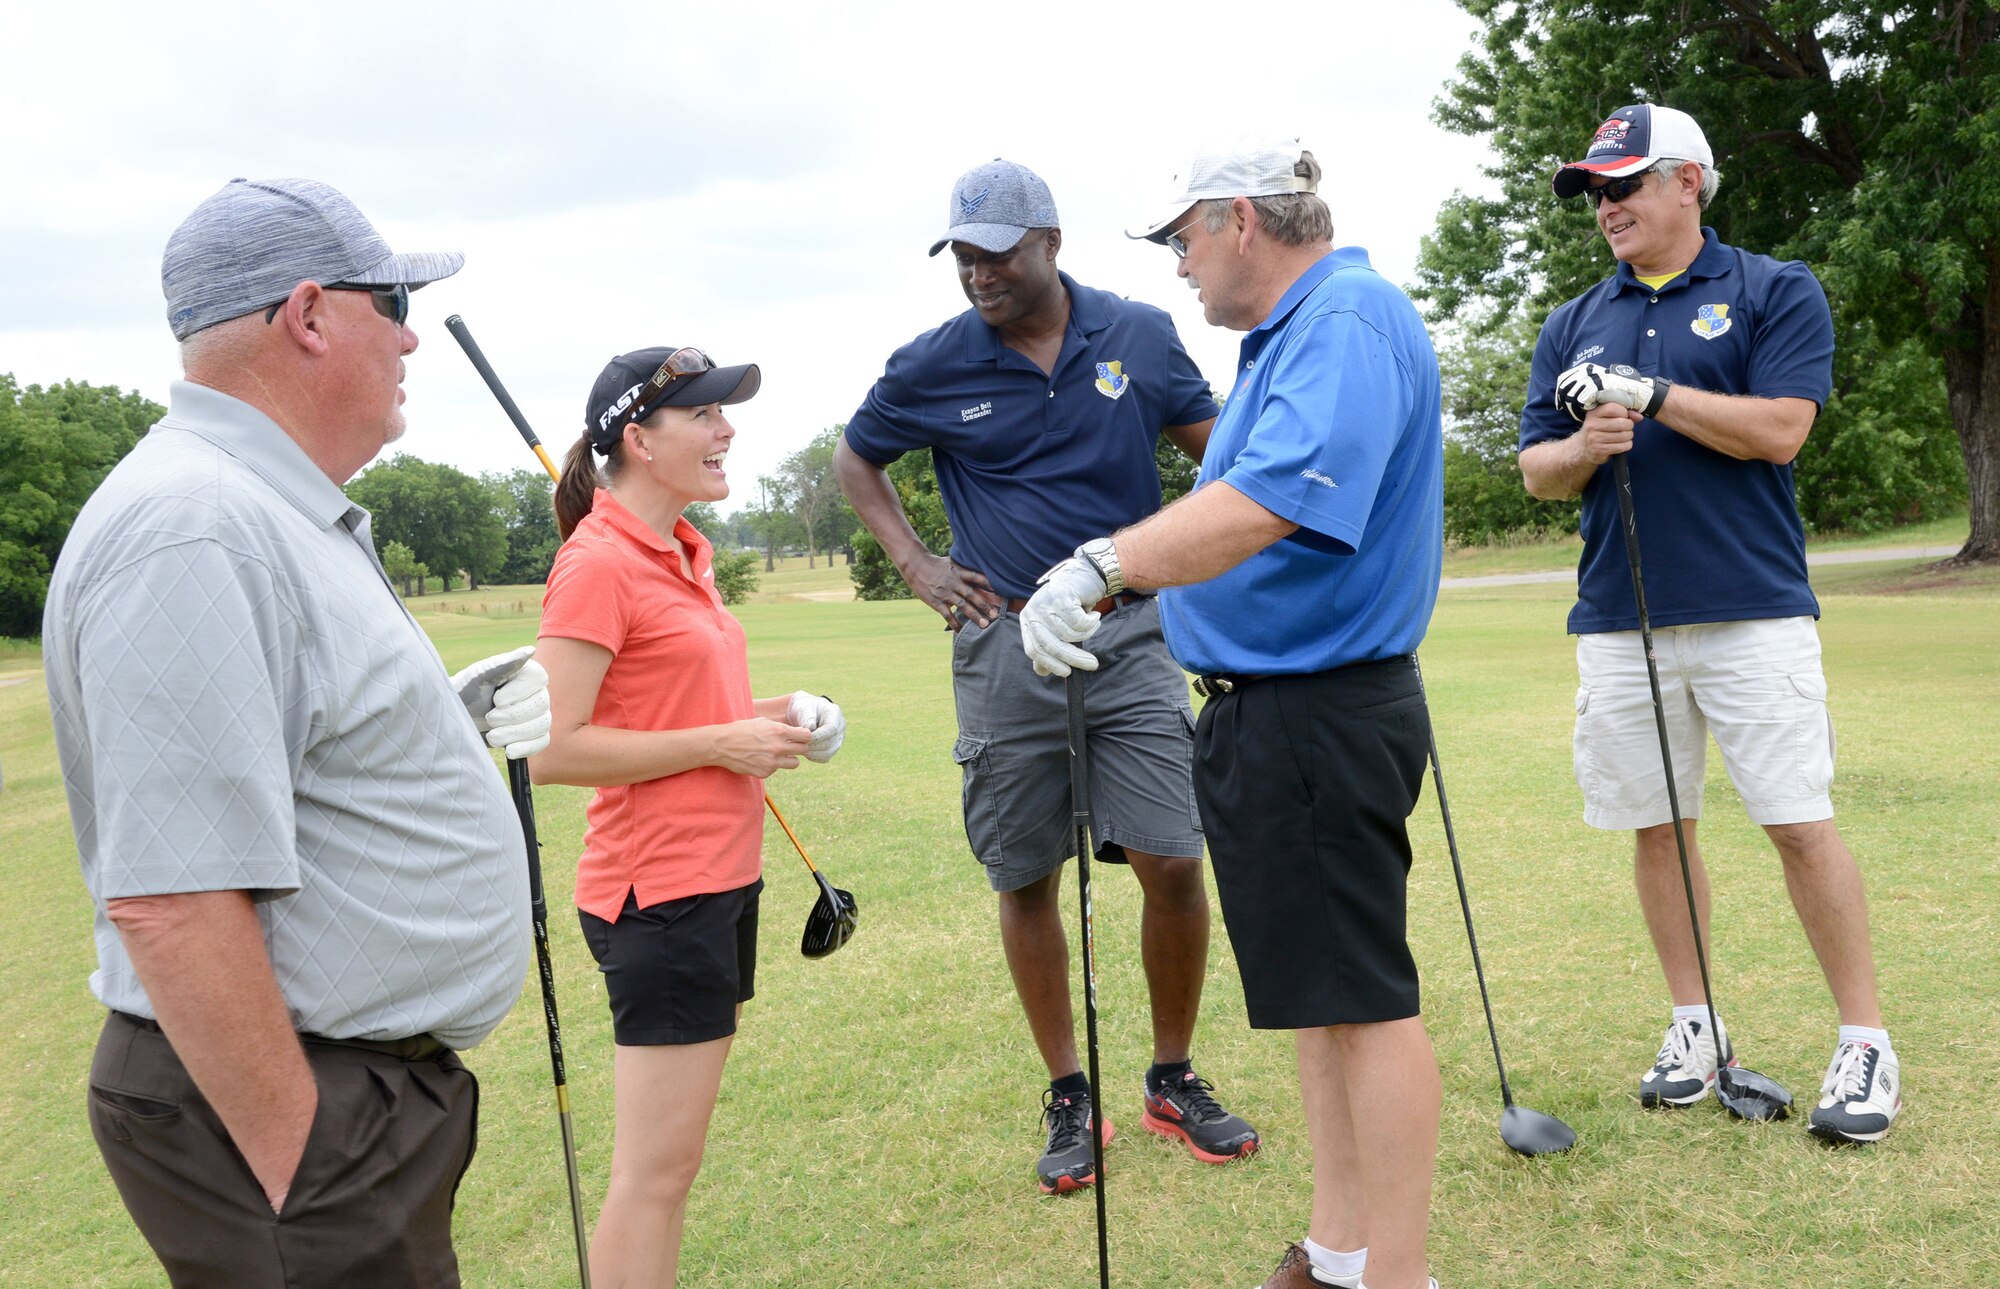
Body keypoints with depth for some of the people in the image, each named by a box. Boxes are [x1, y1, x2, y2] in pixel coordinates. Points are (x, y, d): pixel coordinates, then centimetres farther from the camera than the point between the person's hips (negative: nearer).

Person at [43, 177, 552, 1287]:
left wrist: (434, 719, 10)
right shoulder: (194, 533, -22)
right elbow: (168, 903, -28)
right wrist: (296, 1186, -24)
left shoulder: (280, 514, 13)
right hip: (290, 1110, -10)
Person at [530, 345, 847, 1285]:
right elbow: (552, 749, -20)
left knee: (670, 1155, 17)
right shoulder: (598, 564, -15)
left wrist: (765, 715, 8)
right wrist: (721, 743, -17)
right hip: (659, 892, -9)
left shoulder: (686, 552, 13)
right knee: (657, 1167, -1)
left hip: (721, 880, 9)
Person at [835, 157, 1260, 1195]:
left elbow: (1213, 445, 15)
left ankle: (1174, 1081, 18)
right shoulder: (932, 367, 0)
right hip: (1006, 649, 0)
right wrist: (917, 568, 6)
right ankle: (1069, 1099, 22)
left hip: (1132, 639, 0)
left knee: (1173, 865, -4)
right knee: (1026, 880, 5)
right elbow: (854, 460, 16)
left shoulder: (1140, 336, 2)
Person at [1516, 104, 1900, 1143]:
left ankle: (1866, 1041, 8)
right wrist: (1583, 446, -10)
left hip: (1752, 612, -4)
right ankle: (1693, 1026, 23)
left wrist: (1649, 394, -13)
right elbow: (1536, 470, 11)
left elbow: (1780, 428, -10)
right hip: (1619, 620, 4)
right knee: (1656, 827, 9)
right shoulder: (1574, 327, 14)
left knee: (1798, 823, -4)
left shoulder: (1775, 293, 3)